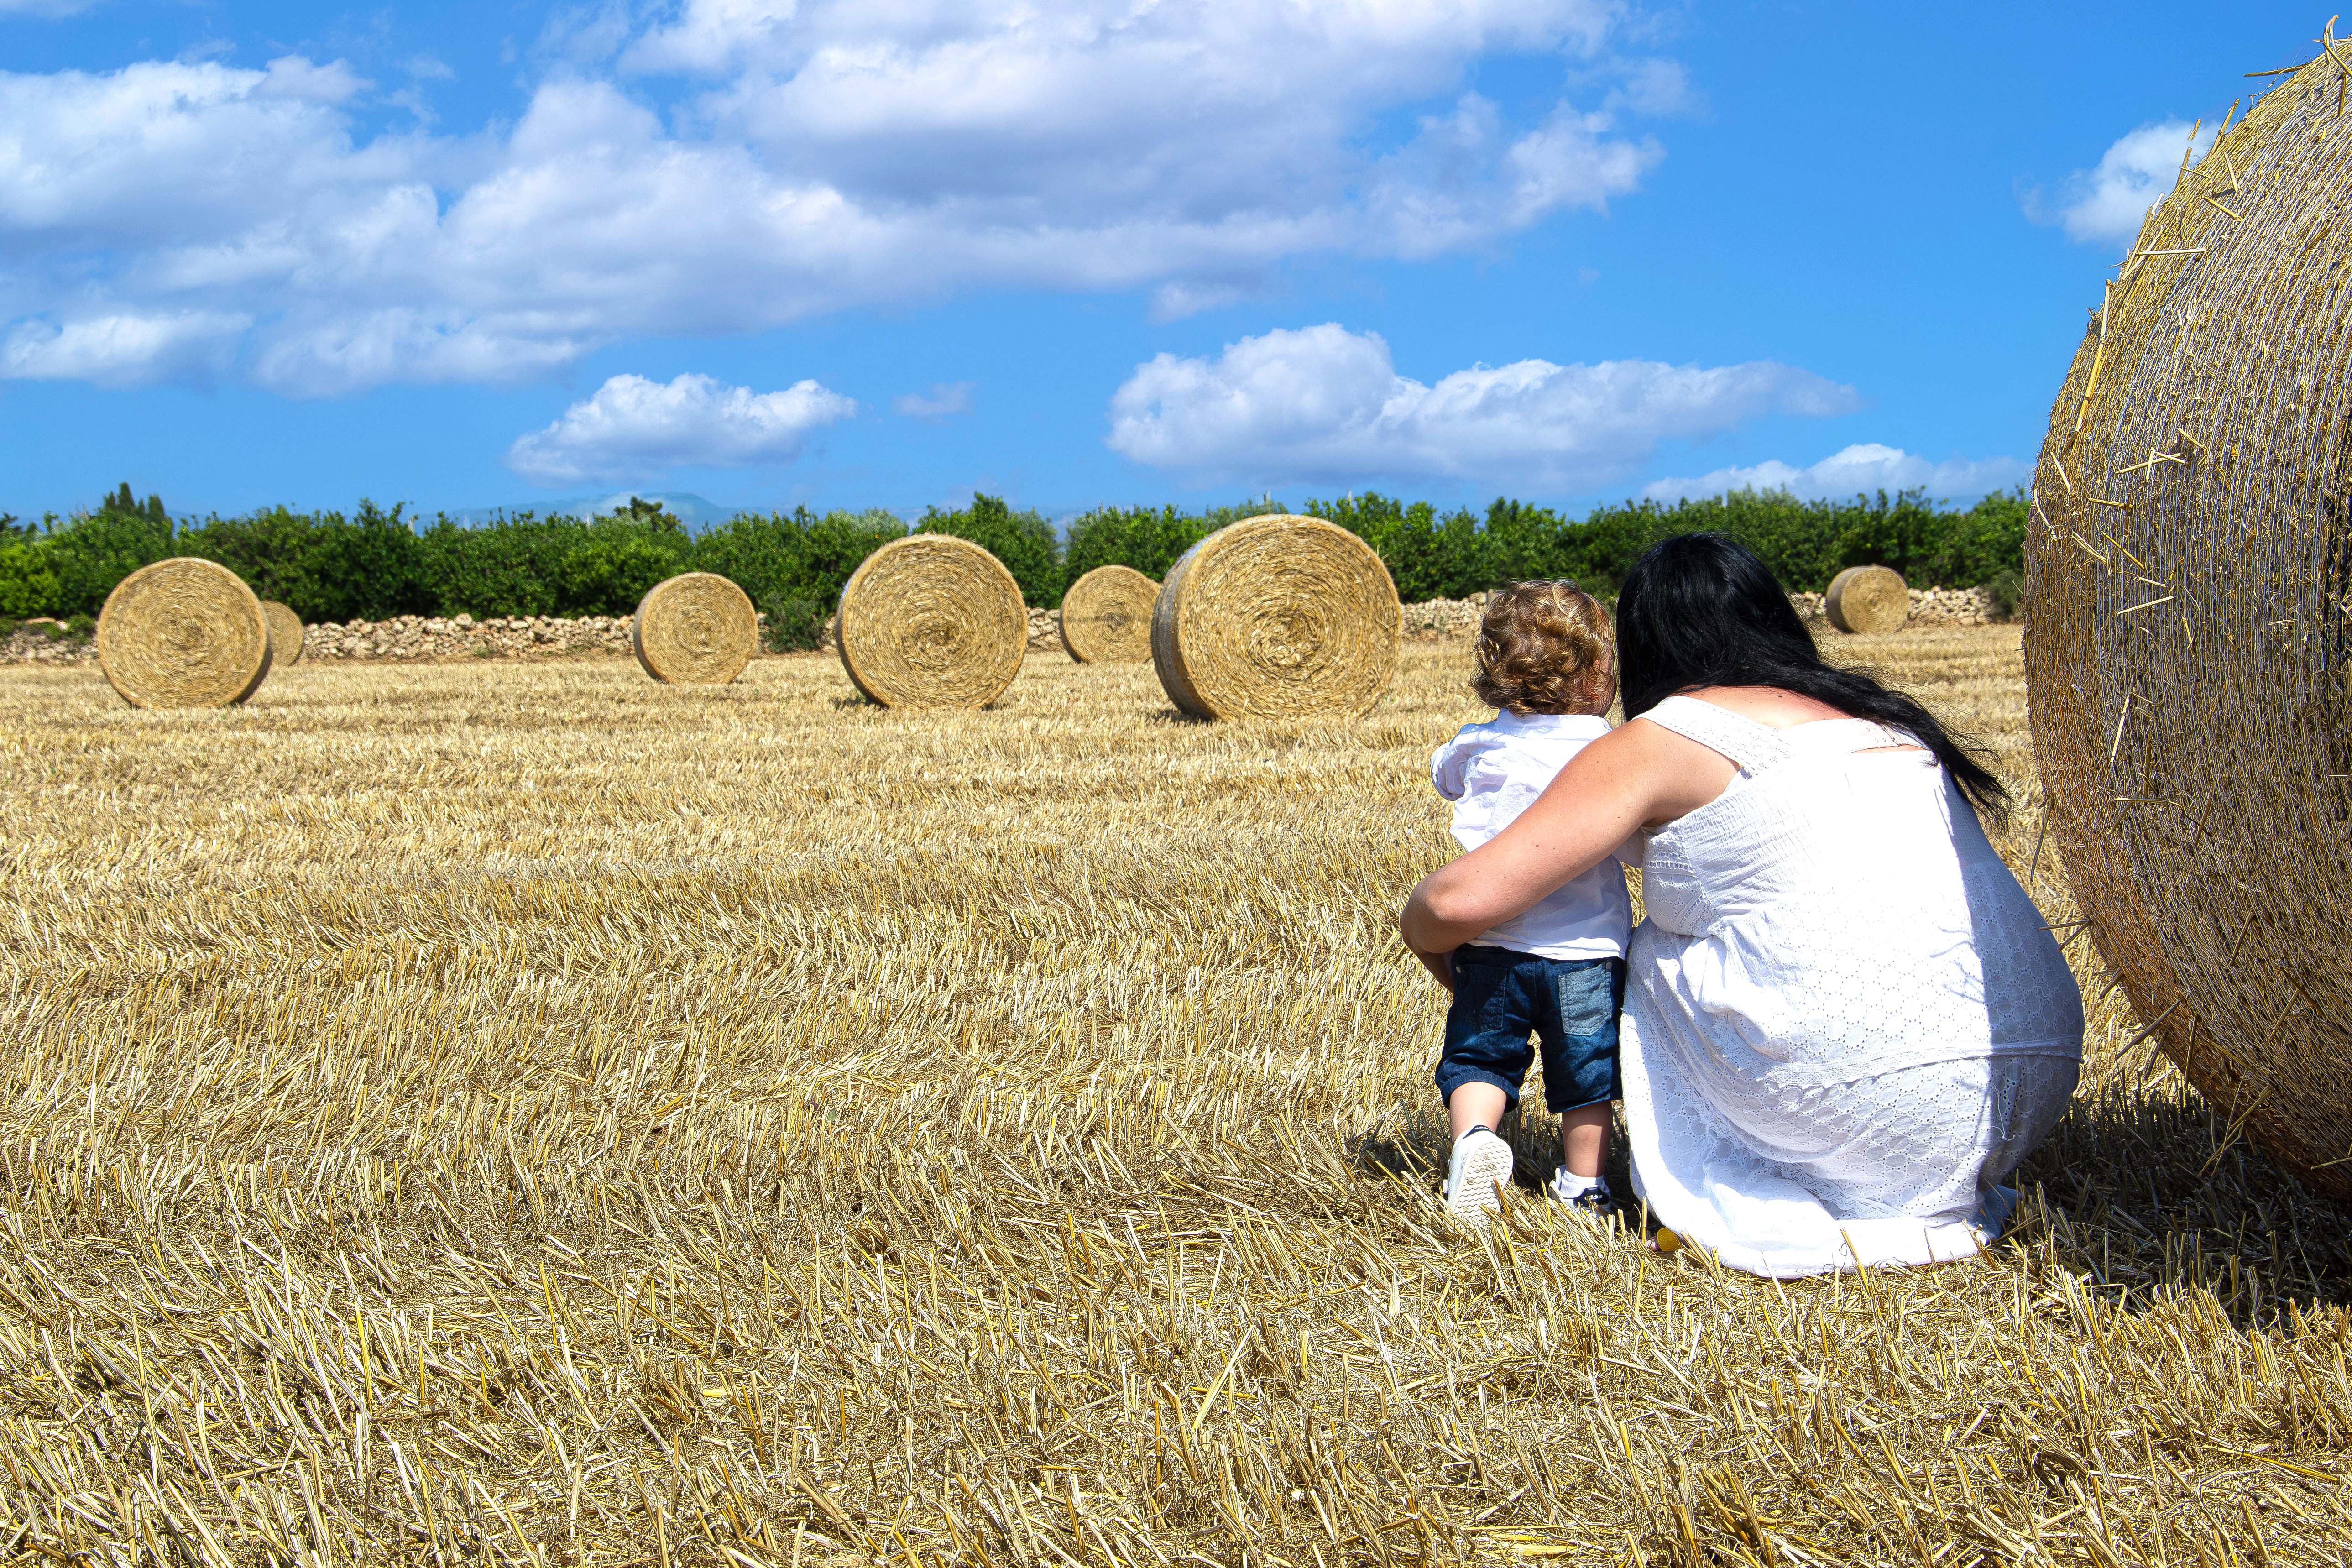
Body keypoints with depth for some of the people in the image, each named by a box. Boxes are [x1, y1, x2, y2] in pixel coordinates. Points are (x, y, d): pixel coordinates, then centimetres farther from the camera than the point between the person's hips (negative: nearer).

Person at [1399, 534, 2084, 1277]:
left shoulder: (1660, 739, 5)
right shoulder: (1893, 720, 23)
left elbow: (1458, 902, 3)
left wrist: (1425, 928, 28)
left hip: (1877, 1111, -6)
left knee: (1657, 958, 18)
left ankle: (1749, 1213, 9)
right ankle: (1928, 1204, 15)